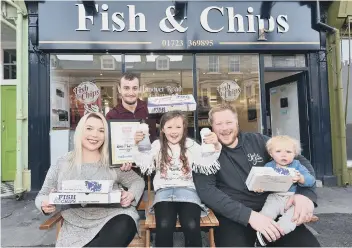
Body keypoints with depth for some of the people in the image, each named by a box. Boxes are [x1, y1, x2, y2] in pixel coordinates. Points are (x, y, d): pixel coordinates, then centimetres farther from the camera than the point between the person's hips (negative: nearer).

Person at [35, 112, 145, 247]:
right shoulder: (61, 164, 7)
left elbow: (138, 181, 10)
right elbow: (42, 196, 14)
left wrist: (131, 194, -13)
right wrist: (45, 204, -11)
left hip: (111, 219, 1)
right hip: (77, 228, -1)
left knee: (125, 225, -32)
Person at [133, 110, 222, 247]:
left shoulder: (191, 145, 8)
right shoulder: (157, 145, 9)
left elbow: (207, 165, -3)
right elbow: (145, 166, -1)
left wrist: (215, 146, -19)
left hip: (186, 189, 0)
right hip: (164, 190, 0)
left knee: (191, 226, -28)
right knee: (164, 226, -29)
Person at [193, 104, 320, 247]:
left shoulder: (257, 141, 7)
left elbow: (300, 161, 9)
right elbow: (206, 190, -15)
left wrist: (306, 193, -11)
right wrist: (248, 215, -24)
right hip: (233, 215, -2)